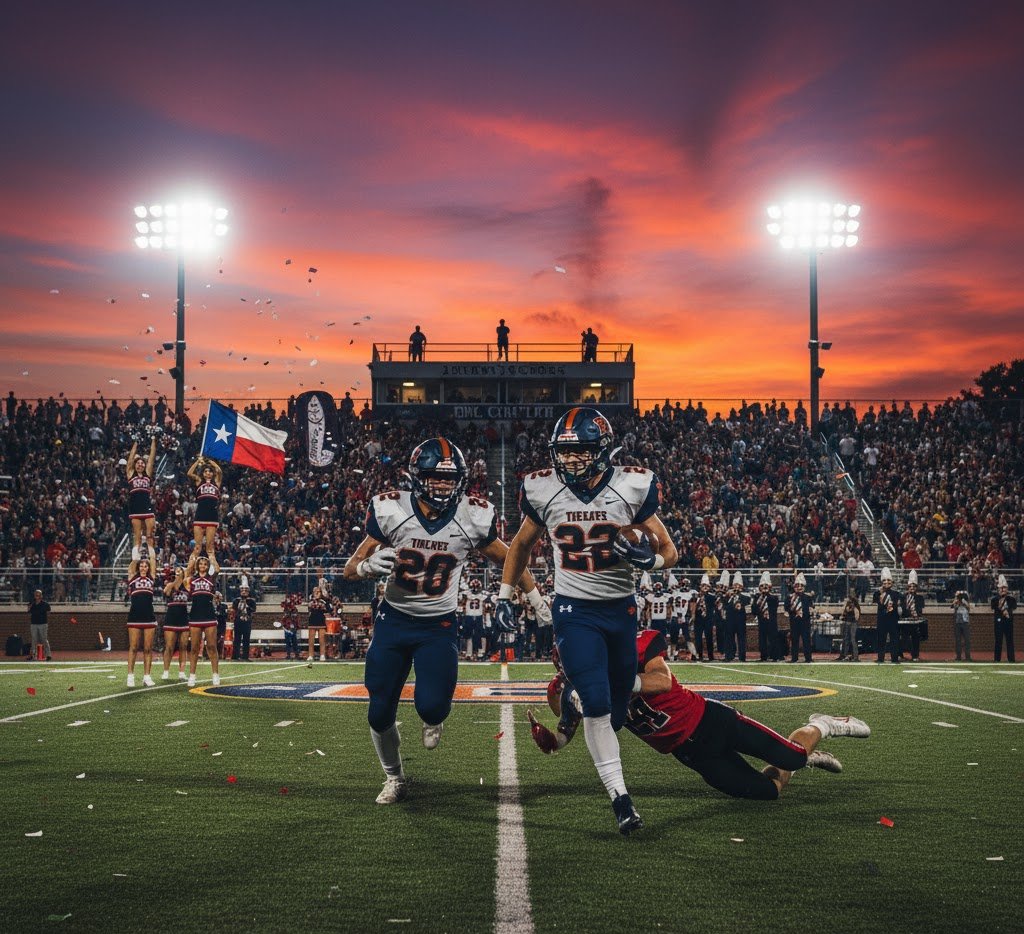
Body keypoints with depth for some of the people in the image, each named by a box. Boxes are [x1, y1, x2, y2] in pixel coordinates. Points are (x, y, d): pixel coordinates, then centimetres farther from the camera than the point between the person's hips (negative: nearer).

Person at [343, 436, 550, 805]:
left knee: (431, 705, -19)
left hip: (439, 626, -1)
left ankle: (433, 719, 22)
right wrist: (370, 565, -30)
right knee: (380, 714, 3)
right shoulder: (390, 511, -14)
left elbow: (506, 559, 7)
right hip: (393, 621, 1)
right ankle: (394, 779, 31)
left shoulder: (474, 517, -12)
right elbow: (351, 570, -7)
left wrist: (538, 601, 12)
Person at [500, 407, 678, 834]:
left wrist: (648, 557, -25)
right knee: (597, 704, -15)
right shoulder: (543, 491, -6)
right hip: (574, 610, -1)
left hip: (621, 608, 1)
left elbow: (669, 552, -3)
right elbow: (522, 543, 14)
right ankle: (619, 796, -8)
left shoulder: (632, 488, -10)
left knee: (617, 710, 10)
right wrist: (504, 593, 13)